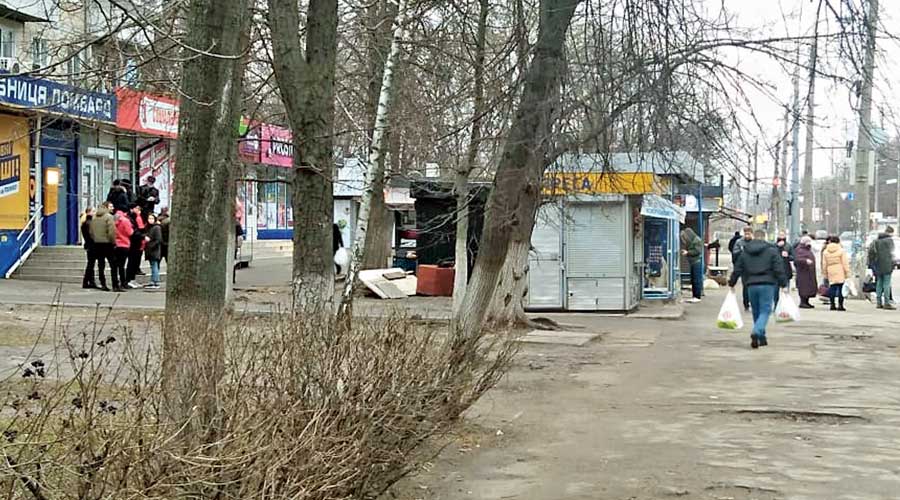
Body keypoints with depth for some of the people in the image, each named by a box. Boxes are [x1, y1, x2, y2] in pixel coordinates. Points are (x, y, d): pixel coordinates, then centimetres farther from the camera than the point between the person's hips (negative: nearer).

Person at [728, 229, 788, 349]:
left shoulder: (745, 252, 9)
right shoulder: (771, 250, 0)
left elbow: (737, 270, 11)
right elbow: (779, 269, -5)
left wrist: (732, 283, 20)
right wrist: (783, 284, -1)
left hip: (751, 286, 3)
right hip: (767, 285, -3)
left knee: (756, 312, 15)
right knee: (765, 311, -2)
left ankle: (761, 338, 20)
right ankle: (756, 332, -26)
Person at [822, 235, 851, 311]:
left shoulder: (825, 251, 7)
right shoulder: (841, 250, -4)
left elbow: (824, 264, 10)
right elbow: (845, 263, -5)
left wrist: (825, 274, 17)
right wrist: (847, 273, -1)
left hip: (830, 272, 3)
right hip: (840, 273, -3)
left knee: (832, 288, 8)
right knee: (840, 288, -2)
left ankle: (832, 305, 6)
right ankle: (840, 305, -4)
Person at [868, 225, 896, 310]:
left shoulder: (876, 241, 11)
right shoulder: (890, 240, -6)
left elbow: (871, 251, 7)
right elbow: (891, 253, -9)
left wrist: (871, 264, 10)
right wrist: (892, 264, -3)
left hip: (878, 267, 5)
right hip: (887, 266, -5)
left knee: (879, 284, 10)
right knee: (886, 284, -4)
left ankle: (878, 302, 12)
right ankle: (886, 303, -7)